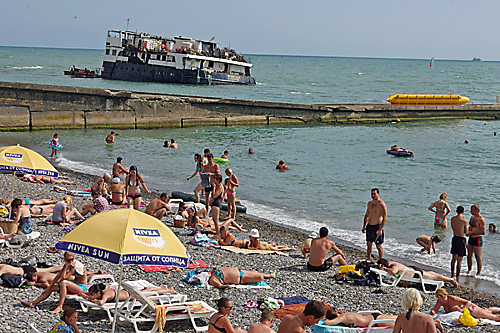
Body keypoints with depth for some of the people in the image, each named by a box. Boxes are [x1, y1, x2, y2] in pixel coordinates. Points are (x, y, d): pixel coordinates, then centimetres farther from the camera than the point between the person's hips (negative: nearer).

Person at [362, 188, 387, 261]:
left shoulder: (381, 204, -14)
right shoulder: (370, 203, 10)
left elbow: (385, 218, -18)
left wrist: (380, 230, -24)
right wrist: (364, 227, 17)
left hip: (377, 227, -7)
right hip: (369, 226, 7)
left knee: (378, 246, -2)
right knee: (369, 243, 15)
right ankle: (368, 259, 28)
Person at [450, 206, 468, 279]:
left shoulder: (452, 219, 0)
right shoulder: (464, 221, -16)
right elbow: (466, 233, -8)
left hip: (454, 238, 5)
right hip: (461, 239, -5)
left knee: (453, 259, 19)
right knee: (459, 260, 3)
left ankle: (452, 274, 29)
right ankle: (457, 276, 7)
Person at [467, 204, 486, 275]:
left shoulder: (481, 220, -17)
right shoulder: (472, 217, 10)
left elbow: (483, 232, -22)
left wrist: (472, 232, -20)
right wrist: (468, 231, 4)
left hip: (477, 240, -8)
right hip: (470, 239, 8)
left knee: (478, 257, 1)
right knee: (469, 256, 14)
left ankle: (479, 273, 11)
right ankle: (469, 270, 29)